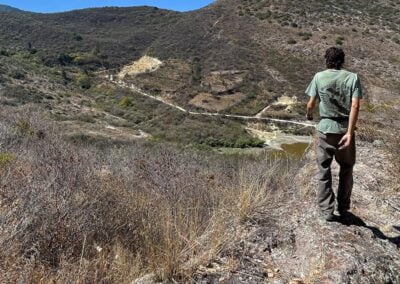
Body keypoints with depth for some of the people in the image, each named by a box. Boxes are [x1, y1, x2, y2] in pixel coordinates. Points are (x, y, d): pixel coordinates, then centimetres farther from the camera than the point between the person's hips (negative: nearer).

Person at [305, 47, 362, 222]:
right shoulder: (352, 77, -2)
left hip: (325, 128, 0)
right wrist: (349, 132, -14)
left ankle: (327, 211, 10)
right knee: (346, 169, 17)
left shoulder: (319, 77, -2)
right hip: (345, 128, 1)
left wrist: (309, 115, 21)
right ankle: (343, 208, 25)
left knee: (324, 171, 9)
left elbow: (311, 104, -1)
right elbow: (355, 106, -12)